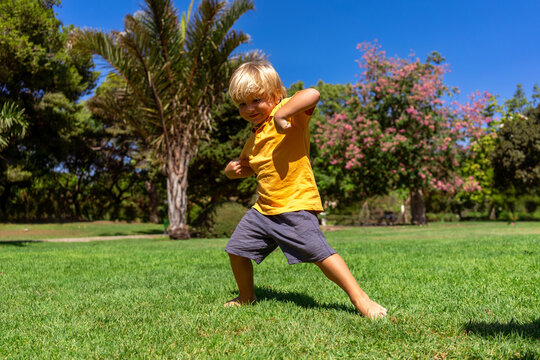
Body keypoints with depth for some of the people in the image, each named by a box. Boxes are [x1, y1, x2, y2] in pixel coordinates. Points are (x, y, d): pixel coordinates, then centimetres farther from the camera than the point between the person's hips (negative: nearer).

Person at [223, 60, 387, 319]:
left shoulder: (289, 112, -9)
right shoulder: (254, 137, 16)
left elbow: (312, 94, -30)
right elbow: (248, 166, 31)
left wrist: (282, 114, -33)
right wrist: (233, 169, 10)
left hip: (296, 205, -8)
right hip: (263, 209, 9)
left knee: (319, 253, -15)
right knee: (236, 250, 13)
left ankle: (360, 298, -4)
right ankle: (246, 298, 34)